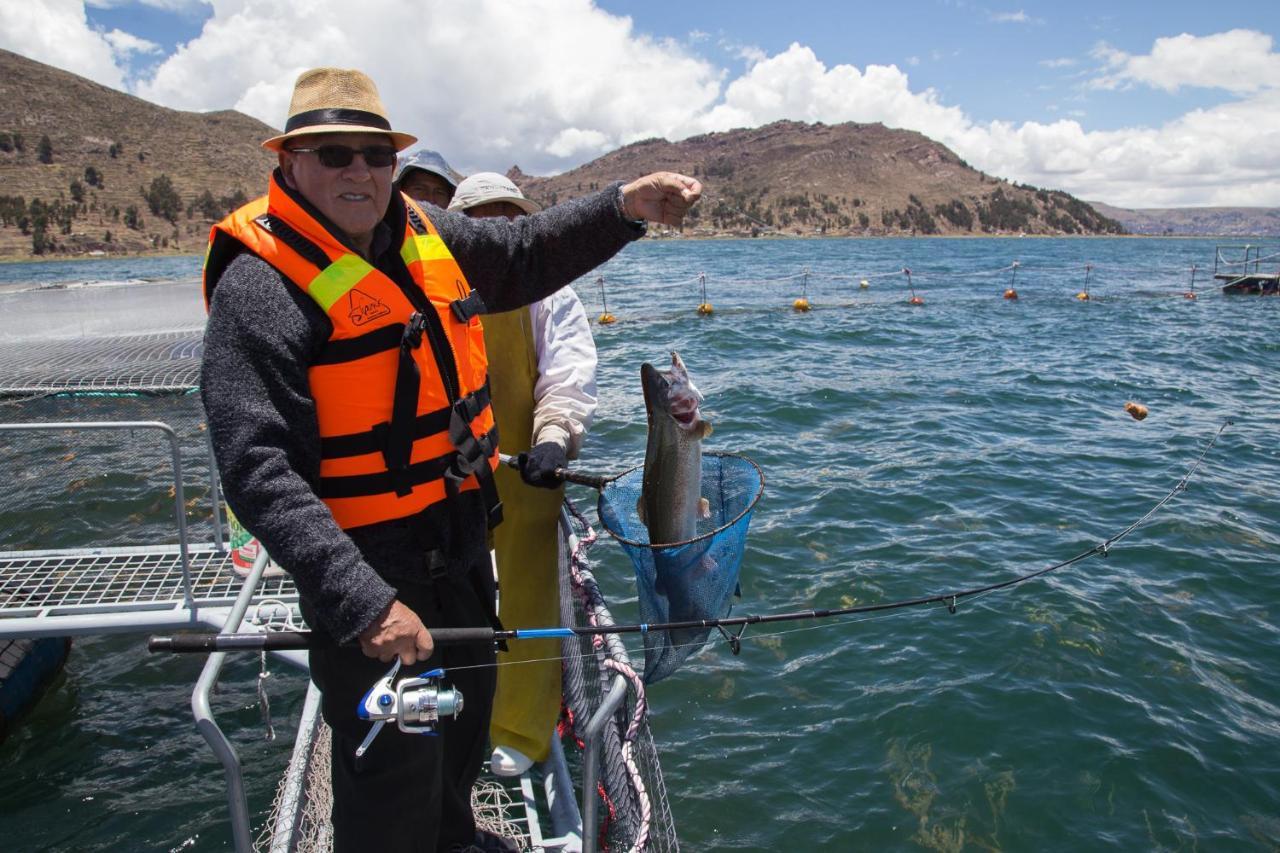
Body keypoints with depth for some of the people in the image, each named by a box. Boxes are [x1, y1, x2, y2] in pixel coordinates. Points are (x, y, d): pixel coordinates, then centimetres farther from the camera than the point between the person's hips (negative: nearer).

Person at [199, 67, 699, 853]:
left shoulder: (424, 235, 2)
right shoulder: (261, 284, -21)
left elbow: (524, 254, 18)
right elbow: (260, 472, -28)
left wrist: (623, 207, 3)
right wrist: (363, 603, -35)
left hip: (461, 543, 8)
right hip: (370, 568, -8)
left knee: (468, 707, 28)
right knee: (395, 766, 4)